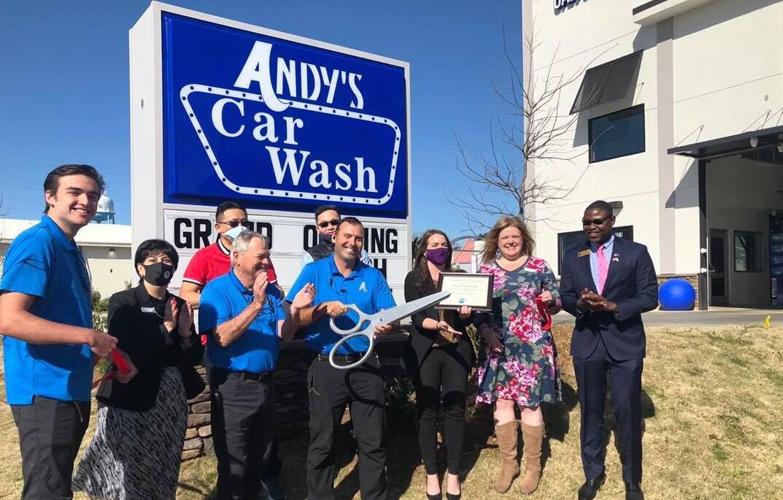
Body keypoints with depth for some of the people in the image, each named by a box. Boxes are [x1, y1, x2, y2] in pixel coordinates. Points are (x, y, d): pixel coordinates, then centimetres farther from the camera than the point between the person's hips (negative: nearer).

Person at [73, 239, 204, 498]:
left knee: (163, 474, 13)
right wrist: (165, 329, -22)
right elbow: (124, 352, -18)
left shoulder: (180, 306, 7)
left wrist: (186, 334, -11)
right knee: (126, 477, -2)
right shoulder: (122, 302, -6)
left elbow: (194, 358, 7)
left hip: (171, 402, 5)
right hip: (131, 400, -4)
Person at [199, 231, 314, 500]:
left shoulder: (270, 290, 7)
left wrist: (294, 309, -14)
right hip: (233, 387, -6)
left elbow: (284, 334, 3)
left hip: (265, 383, 6)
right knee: (234, 465, 5)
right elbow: (223, 337, -23)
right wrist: (256, 304, -29)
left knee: (264, 458, 19)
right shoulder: (217, 289, -11)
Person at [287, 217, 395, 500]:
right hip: (326, 367, -1)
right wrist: (323, 309, -23)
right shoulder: (313, 271, 1)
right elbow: (293, 317, -7)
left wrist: (385, 327, -21)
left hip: (366, 366, 2)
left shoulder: (373, 276, 6)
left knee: (372, 442, 9)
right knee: (322, 442, 10)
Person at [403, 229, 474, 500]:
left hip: (456, 349, 2)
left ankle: (453, 474, 16)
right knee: (427, 411, 2)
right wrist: (437, 324, -25)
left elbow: (468, 316, 9)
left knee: (455, 409, 3)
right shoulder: (414, 278, 3)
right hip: (425, 350, -2)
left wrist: (465, 313, -14)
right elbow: (416, 316, -7)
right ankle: (432, 474, 16)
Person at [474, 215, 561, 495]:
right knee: (502, 401, 6)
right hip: (499, 346, 2)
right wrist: (485, 331, -9)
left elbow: (556, 304, 6)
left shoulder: (539, 266, 2)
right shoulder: (487, 269, 6)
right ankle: (508, 463, 22)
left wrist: (550, 299, -17)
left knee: (530, 403, 3)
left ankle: (533, 466, 19)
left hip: (532, 346, -2)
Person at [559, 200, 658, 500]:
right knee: (590, 410, 10)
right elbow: (565, 297, 7)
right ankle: (593, 474, 25)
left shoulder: (636, 252, -1)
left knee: (628, 411, 0)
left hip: (625, 343, -2)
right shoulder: (572, 256, 8)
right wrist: (580, 303, -16)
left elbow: (649, 297, -5)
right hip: (586, 342, 3)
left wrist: (614, 306, -20)